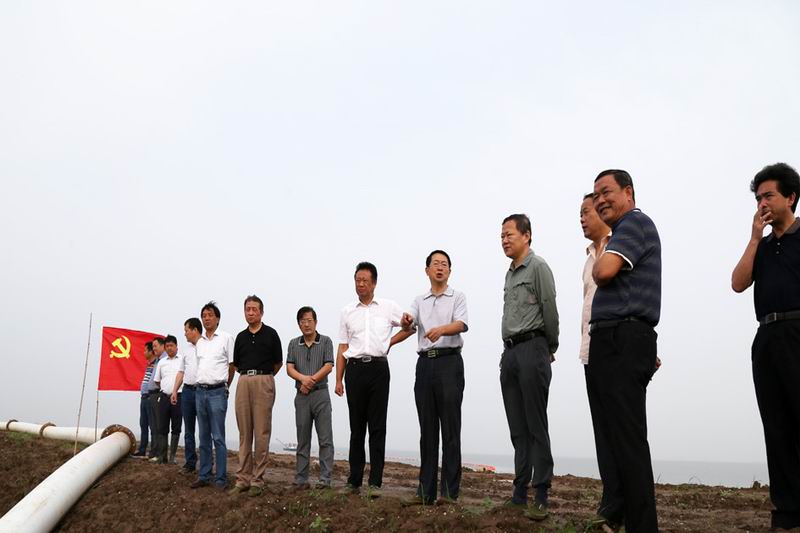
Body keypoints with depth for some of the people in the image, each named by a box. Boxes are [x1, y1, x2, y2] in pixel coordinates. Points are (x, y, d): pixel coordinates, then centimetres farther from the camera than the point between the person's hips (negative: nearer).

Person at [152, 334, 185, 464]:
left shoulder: (182, 359, -2)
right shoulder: (162, 362, 13)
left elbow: (180, 375, -14)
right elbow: (157, 381, 22)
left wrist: (174, 392, -23)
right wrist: (164, 390, 14)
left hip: (177, 396, -4)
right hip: (164, 396, 4)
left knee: (176, 428, 2)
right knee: (162, 428, 4)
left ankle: (172, 456, 7)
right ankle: (162, 456, 9)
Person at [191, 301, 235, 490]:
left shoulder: (226, 338, -3)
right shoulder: (199, 341, 13)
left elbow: (232, 366, 0)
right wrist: (201, 386, 15)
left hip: (217, 392, -5)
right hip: (200, 391, 5)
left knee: (218, 438, -5)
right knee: (204, 437, 11)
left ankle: (221, 479, 1)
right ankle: (204, 476, 18)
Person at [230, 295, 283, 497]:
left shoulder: (270, 334, 3)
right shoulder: (240, 337, 14)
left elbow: (278, 363, 8)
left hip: (263, 382, -4)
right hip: (243, 382, 4)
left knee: (261, 433, -3)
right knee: (244, 433, 5)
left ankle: (257, 479, 3)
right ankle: (243, 478, 10)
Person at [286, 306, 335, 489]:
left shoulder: (326, 341, 3)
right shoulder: (294, 343, 10)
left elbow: (328, 367, -6)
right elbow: (289, 369, 0)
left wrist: (310, 381, -11)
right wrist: (303, 378, -19)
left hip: (320, 394, -2)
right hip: (301, 397, 3)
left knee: (325, 438, -3)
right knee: (303, 439, 8)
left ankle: (325, 479, 0)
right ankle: (301, 479, 13)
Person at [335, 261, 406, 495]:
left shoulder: (388, 307, 8)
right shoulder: (347, 311, 13)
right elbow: (342, 348, 11)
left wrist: (391, 341, 6)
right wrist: (338, 379, 5)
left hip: (378, 368, -2)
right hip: (355, 369, 2)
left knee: (377, 427, -2)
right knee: (357, 427, 7)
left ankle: (375, 482, 2)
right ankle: (354, 480, 15)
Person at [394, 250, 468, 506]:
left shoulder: (458, 297, 7)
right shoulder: (419, 301, 17)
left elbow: (461, 324, -12)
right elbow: (409, 327, -1)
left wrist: (441, 329, -32)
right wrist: (406, 323, -25)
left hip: (449, 361, -4)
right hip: (425, 363, 4)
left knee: (450, 429, -4)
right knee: (427, 429, 6)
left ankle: (450, 491, 0)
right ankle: (426, 491, 11)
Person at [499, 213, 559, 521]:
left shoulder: (537, 267, -5)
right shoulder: (510, 273, 20)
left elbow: (550, 311, -7)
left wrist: (550, 349, 3)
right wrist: (510, 352, 16)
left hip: (531, 349, -8)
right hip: (509, 354, 8)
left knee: (536, 427, -7)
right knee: (517, 428, 9)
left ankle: (541, 497, -3)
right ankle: (520, 491, 14)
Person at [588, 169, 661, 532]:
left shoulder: (635, 222, -6)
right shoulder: (620, 234, 24)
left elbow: (604, 271, -19)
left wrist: (598, 263, 0)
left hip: (623, 341, -10)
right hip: (608, 342, 10)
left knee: (625, 439, -9)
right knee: (611, 436, 13)